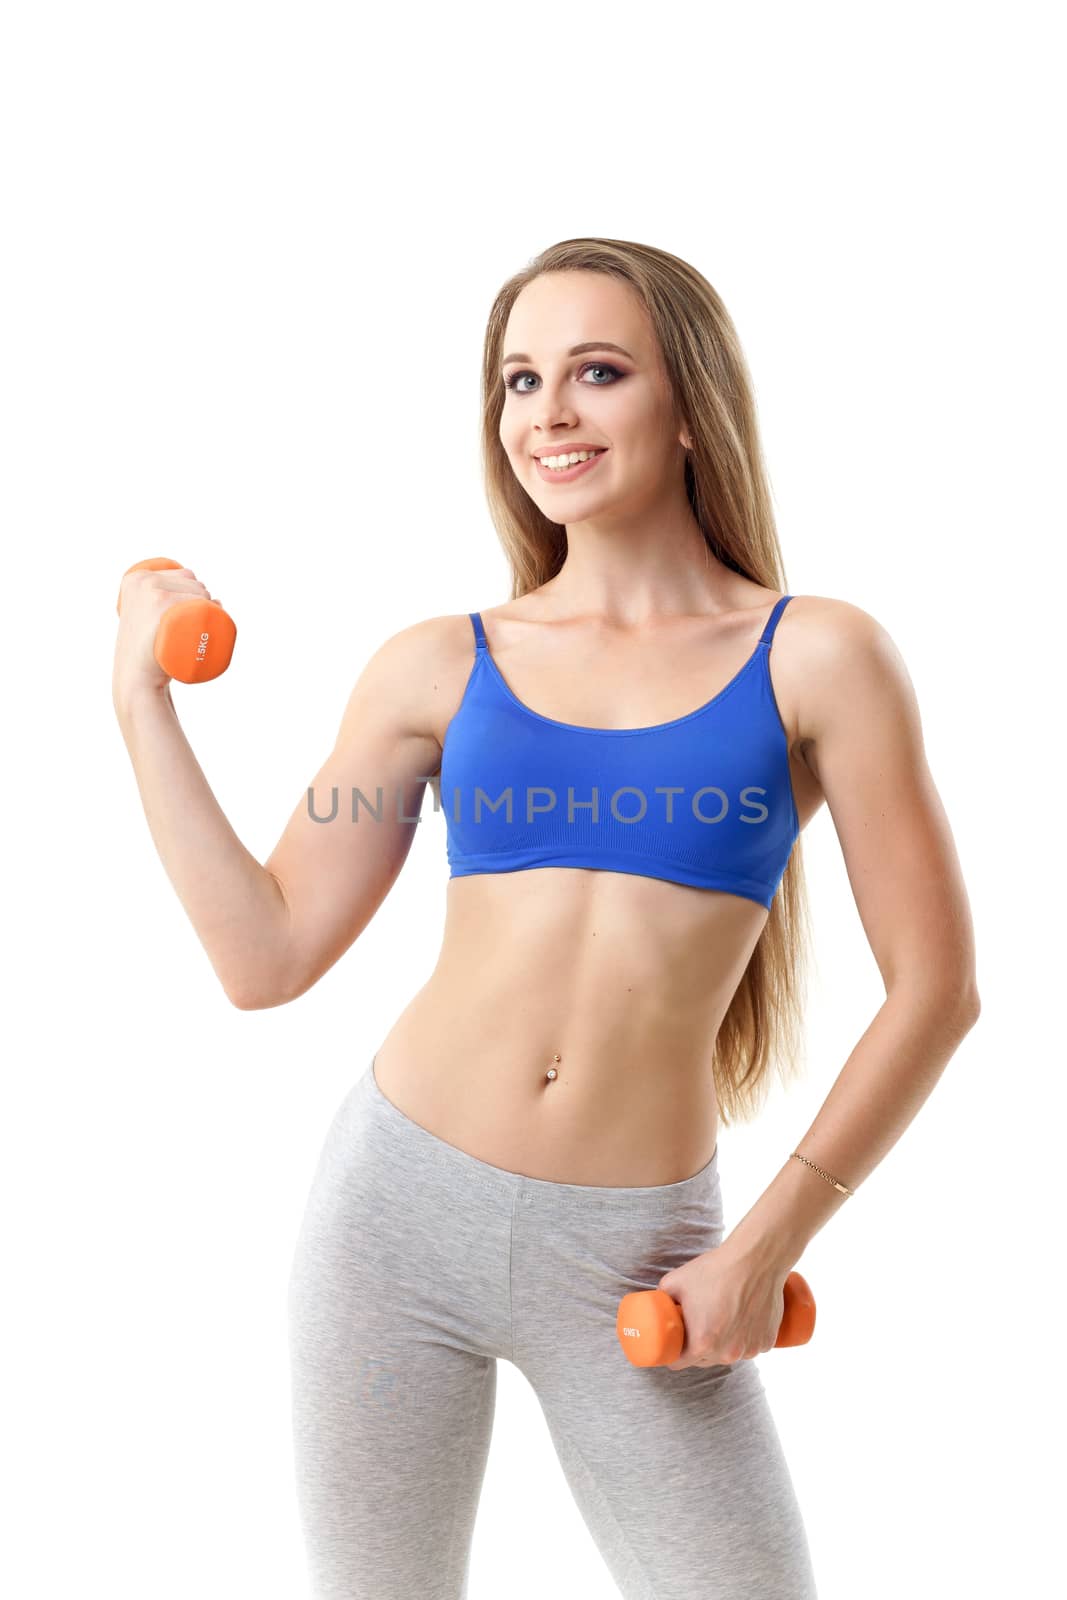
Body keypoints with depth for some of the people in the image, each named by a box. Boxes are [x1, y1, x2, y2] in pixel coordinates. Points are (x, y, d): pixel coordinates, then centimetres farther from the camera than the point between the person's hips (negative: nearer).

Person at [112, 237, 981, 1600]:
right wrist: (143, 694, 2)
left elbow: (933, 989, -2)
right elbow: (266, 955, 1)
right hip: (400, 1199, 2)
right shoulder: (438, 668, 3)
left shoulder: (814, 657, -2)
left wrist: (770, 1243, -6)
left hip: (632, 1255, -1)